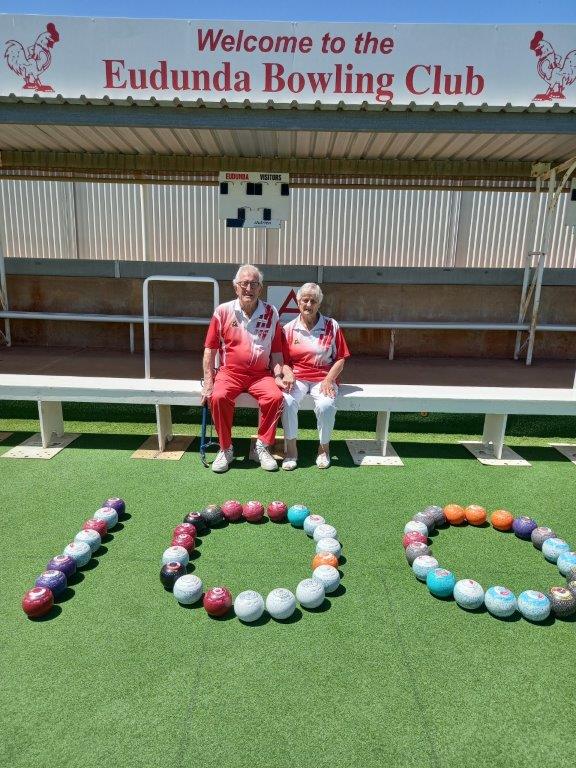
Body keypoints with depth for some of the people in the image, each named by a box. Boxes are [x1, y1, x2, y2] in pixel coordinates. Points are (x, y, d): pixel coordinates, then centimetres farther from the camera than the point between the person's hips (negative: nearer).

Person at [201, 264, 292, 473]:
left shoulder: (271, 313, 4)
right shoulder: (223, 311, 0)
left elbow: (276, 351, 9)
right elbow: (210, 349, 2)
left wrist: (278, 375, -5)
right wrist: (208, 381, -5)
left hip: (261, 374, 1)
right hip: (230, 372, -1)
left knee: (276, 397, -27)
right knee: (218, 397, -30)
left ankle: (262, 446, -6)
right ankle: (226, 449, -8)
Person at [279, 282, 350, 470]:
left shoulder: (331, 326, 5)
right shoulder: (289, 329, 8)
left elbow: (340, 359, 4)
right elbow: (284, 360, 9)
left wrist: (328, 380, -11)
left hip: (324, 378, -1)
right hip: (297, 378, 1)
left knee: (326, 405, -32)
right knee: (287, 401, -32)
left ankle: (324, 448, -5)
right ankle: (291, 450, -13)